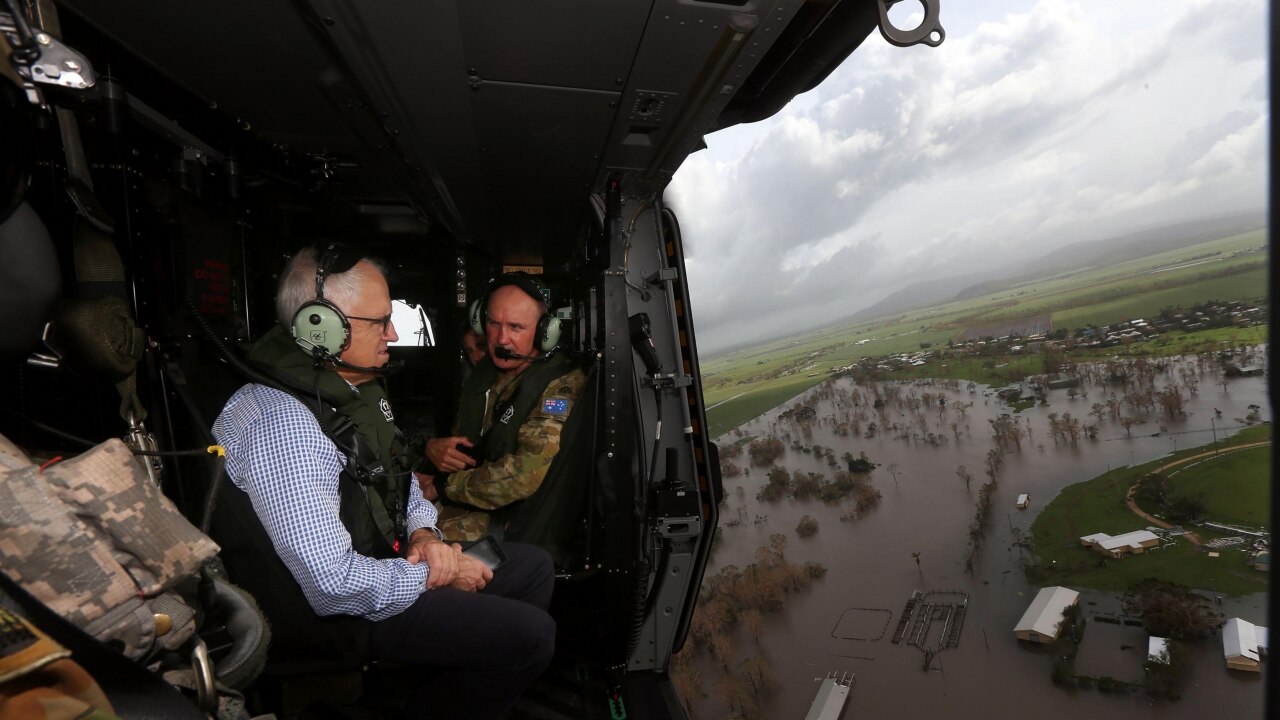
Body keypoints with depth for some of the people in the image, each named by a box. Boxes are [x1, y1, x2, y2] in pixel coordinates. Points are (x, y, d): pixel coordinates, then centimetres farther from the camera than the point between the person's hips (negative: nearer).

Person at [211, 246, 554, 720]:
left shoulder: (353, 385, 3)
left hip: (384, 556, 9)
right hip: (332, 609, -9)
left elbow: (397, 476, 15)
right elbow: (335, 585, -31)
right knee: (529, 635, -17)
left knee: (532, 567, 10)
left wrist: (423, 532, -5)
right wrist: (435, 576, -17)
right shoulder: (283, 424, -29)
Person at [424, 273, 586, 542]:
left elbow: (524, 476, -27)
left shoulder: (561, 386, -18)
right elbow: (457, 436, 17)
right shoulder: (484, 371, 8)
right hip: (469, 504, 7)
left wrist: (442, 486, -16)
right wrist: (433, 447, -7)